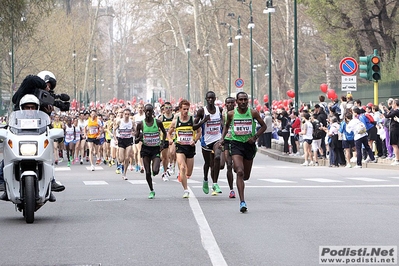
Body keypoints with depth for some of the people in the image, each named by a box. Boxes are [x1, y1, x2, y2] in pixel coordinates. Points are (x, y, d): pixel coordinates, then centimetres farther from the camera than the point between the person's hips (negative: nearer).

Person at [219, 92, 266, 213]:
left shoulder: (253, 113, -4)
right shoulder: (231, 114, -1)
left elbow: (263, 126, 6)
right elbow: (226, 126, 18)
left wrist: (255, 137, -8)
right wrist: (222, 138, 3)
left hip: (249, 144, 2)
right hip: (236, 144, -2)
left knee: (246, 176, 12)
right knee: (240, 172, -19)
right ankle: (242, 202, -19)